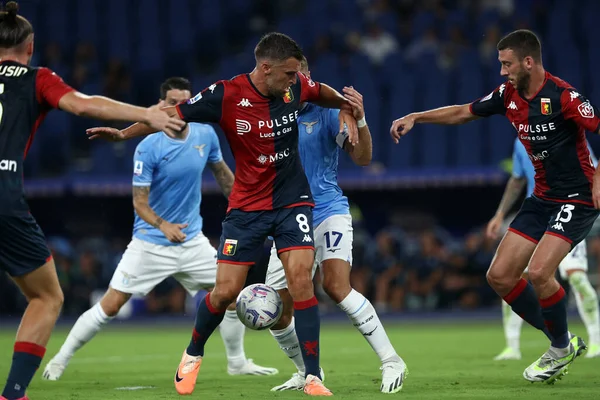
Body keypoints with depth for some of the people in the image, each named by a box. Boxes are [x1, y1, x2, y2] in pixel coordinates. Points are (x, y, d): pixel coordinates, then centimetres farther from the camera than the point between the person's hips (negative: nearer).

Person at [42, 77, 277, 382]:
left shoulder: (206, 135, -4)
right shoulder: (148, 148, -18)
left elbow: (222, 173, 15)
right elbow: (139, 202, -16)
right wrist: (163, 226, -33)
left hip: (192, 240, 4)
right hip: (150, 243, -4)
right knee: (110, 306, -6)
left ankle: (237, 363, 20)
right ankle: (60, 360, 9)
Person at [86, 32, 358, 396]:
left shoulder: (295, 86, -6)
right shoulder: (227, 96, -17)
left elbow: (323, 93, 19)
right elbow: (172, 115, -9)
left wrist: (346, 108, 3)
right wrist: (124, 134, -16)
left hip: (292, 201, 1)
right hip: (247, 206, -1)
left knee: (301, 279, -16)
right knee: (225, 291, -2)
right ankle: (193, 355, 29)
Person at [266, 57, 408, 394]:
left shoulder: (326, 110, -6)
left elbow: (363, 157, -14)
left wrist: (359, 119, -30)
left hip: (328, 211, -5)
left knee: (336, 286, -27)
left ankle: (392, 362, -20)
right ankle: (307, 373, 26)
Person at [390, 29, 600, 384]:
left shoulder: (563, 96, -20)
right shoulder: (509, 95, 3)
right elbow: (463, 112, 17)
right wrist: (415, 117, 13)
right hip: (542, 198, 8)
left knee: (539, 272, -25)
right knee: (500, 276, 2)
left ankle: (562, 349, 1)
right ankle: (562, 342, 16)